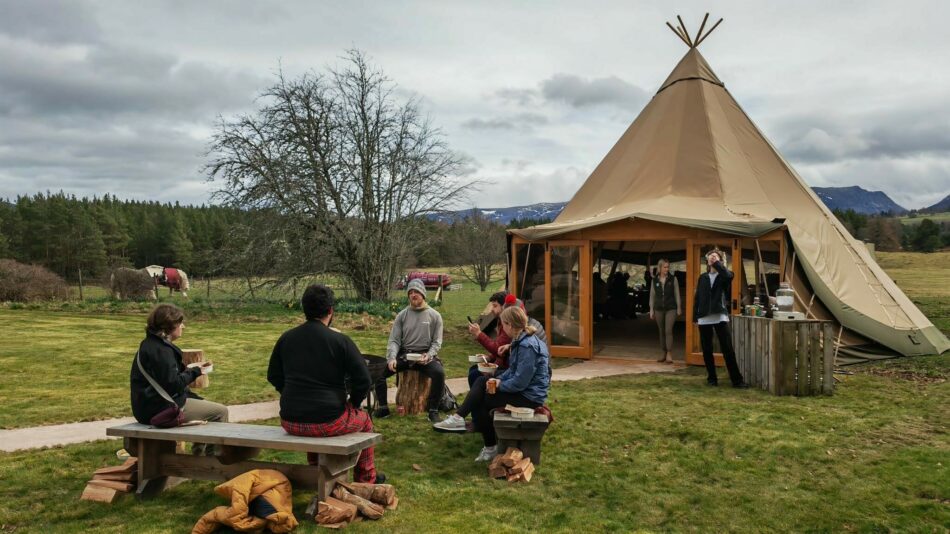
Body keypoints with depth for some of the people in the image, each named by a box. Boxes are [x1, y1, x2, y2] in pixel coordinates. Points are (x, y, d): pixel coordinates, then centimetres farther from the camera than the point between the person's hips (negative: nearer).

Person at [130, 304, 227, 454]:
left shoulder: (151, 344, 13)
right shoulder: (161, 350, -20)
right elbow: (173, 384, -23)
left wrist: (189, 369, 6)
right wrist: (195, 371, -9)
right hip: (161, 409, -11)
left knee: (206, 405, 27)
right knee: (220, 411, -7)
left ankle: (199, 452, 30)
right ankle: (213, 454, 7)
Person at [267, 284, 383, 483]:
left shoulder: (286, 338, 3)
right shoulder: (340, 340, -11)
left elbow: (273, 376, 15)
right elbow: (364, 380, -9)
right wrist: (352, 404, 9)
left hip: (290, 422, 5)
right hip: (327, 422, -4)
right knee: (364, 420, 26)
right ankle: (367, 479, 35)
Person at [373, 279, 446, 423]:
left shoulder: (434, 316, 4)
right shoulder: (402, 315, 7)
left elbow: (437, 342, 2)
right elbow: (394, 340, 2)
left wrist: (428, 356, -17)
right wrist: (392, 358, -17)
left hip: (425, 355, -2)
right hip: (403, 355, 2)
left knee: (439, 372, -33)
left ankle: (433, 411, -17)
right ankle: (383, 408, -3)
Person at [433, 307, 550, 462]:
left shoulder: (527, 346, -25)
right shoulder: (522, 340, 7)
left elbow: (520, 382, -27)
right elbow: (514, 370, 14)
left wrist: (499, 385, -11)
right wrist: (498, 380, -3)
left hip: (529, 396, -10)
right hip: (522, 386, 10)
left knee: (480, 401, -1)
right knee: (481, 382, 2)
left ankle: (491, 447, 11)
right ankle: (459, 417, -6)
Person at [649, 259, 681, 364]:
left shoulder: (673, 279, 0)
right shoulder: (655, 280, 5)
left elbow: (677, 294, 1)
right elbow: (652, 295, 8)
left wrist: (679, 308, -2)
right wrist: (651, 309, 6)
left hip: (671, 308, -3)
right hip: (659, 309, 3)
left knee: (668, 330, -12)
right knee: (661, 331, 7)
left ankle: (669, 354, -9)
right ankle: (664, 353, 15)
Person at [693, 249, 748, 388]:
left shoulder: (724, 275, 5)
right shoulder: (703, 277, 14)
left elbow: (728, 275, -22)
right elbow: (697, 297, 12)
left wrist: (717, 263, -10)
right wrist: (695, 316, 5)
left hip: (720, 316, -3)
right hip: (704, 318, 3)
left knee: (728, 349, -6)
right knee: (707, 350, 5)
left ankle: (737, 380, -1)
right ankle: (712, 378, 16)